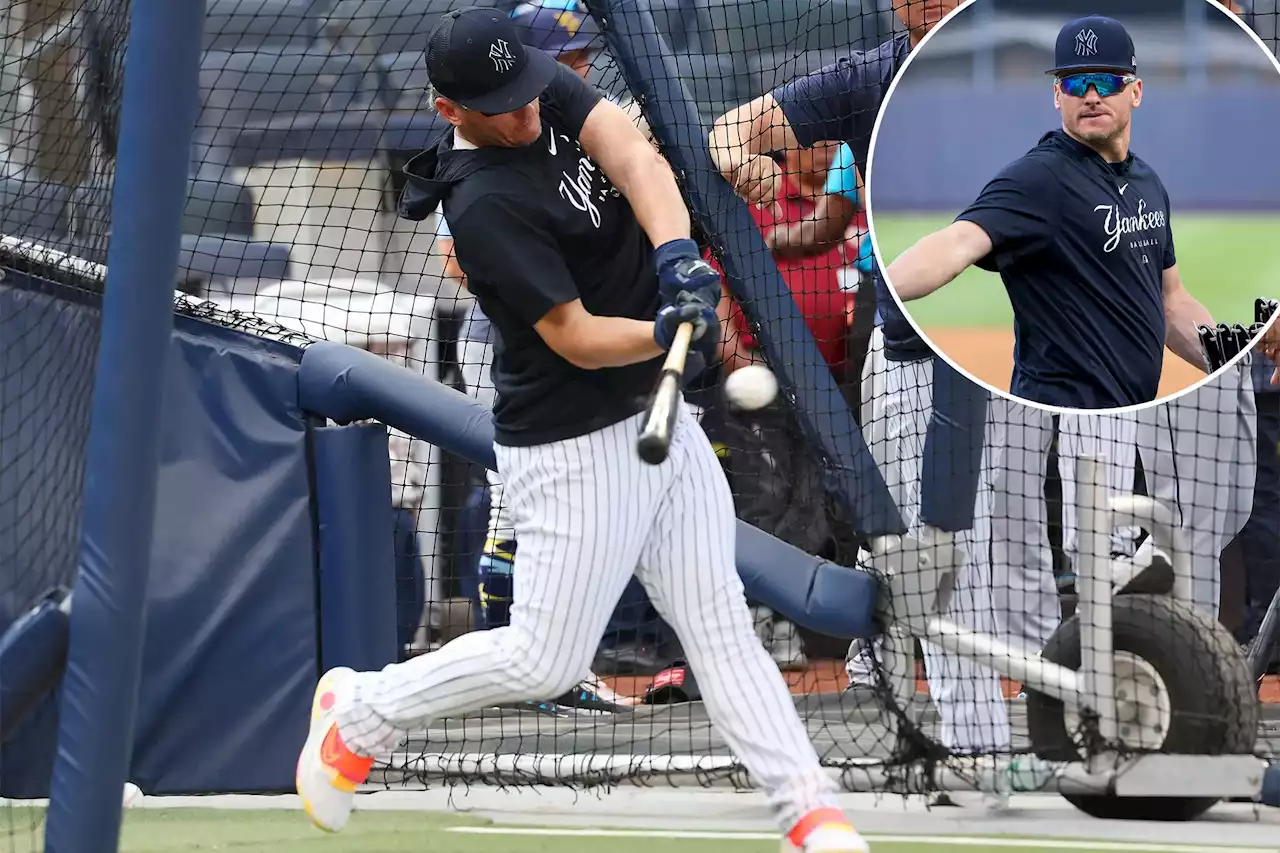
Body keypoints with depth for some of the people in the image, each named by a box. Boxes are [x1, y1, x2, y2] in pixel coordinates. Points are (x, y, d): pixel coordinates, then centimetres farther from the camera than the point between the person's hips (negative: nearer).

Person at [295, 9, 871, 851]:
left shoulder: (552, 94, -1)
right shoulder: (486, 207, -23)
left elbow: (635, 160, -16)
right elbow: (575, 339, -23)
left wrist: (676, 255, -34)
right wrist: (664, 334, -41)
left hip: (657, 414, 8)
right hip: (576, 448, -8)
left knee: (719, 618, 4)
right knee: (546, 659, 0)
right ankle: (360, 713, 19)